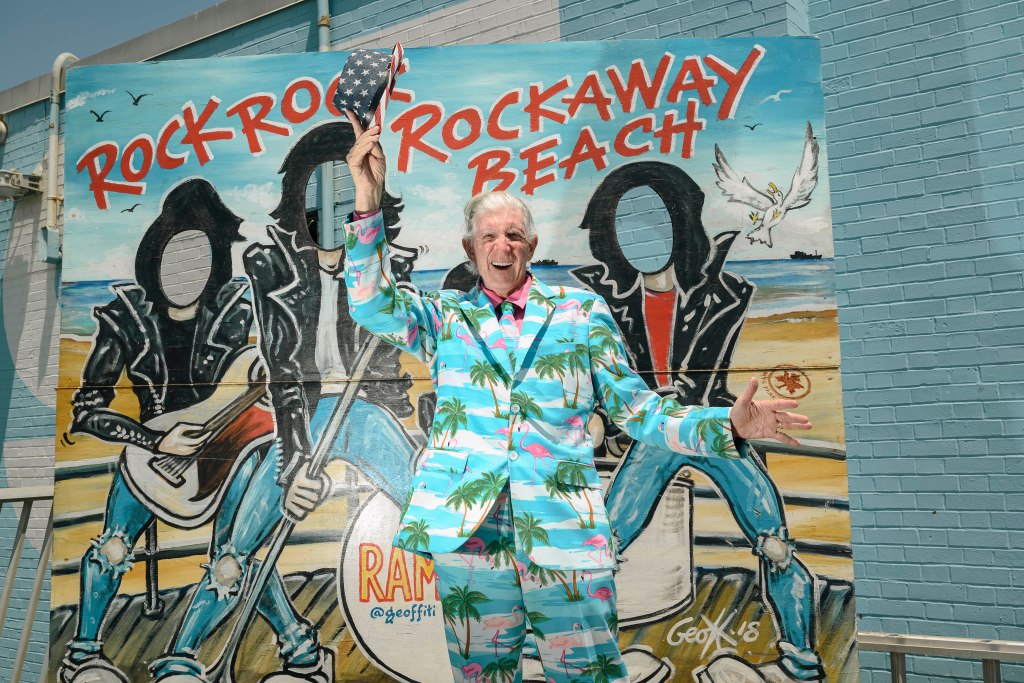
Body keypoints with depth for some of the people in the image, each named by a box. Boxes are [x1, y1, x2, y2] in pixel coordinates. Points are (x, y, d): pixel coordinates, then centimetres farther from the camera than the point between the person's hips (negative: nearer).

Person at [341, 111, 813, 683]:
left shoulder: (581, 312, 10)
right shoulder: (445, 316, 12)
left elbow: (638, 410, 9)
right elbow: (373, 303, -5)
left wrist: (727, 426, -6)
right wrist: (369, 200, -16)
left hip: (564, 528, -1)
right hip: (467, 528, 1)